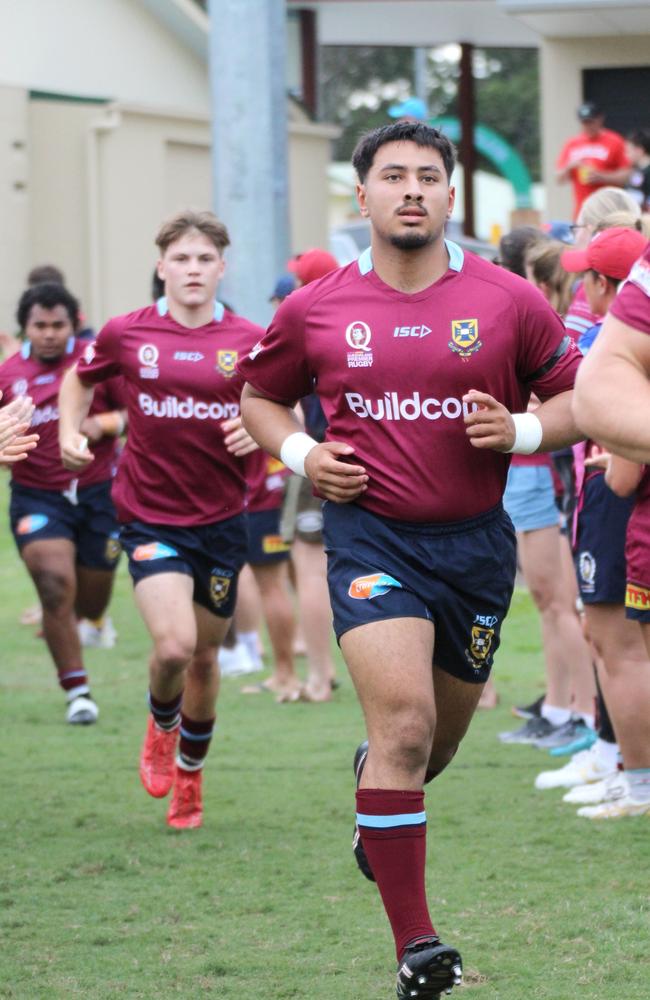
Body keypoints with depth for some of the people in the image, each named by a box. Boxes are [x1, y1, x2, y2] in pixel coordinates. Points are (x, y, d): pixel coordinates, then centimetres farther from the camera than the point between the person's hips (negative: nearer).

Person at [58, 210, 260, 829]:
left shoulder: (248, 342, -3)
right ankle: (161, 727, 15)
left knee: (204, 656, 11)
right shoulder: (126, 334, -2)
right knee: (173, 645, -20)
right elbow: (79, 380, 17)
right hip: (150, 516, -2)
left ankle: (189, 777, 35)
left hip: (222, 519, 2)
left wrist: (258, 432, -15)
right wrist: (70, 435, 2)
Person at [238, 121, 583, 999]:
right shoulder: (315, 311, 0)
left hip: (476, 539, 2)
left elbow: (580, 395, 6)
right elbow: (260, 395, 16)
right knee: (405, 721, -20)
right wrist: (300, 453, -3)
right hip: (372, 536, -2)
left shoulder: (509, 301, -2)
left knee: (439, 735, 17)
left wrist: (520, 429, -13)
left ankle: (380, 805, 56)